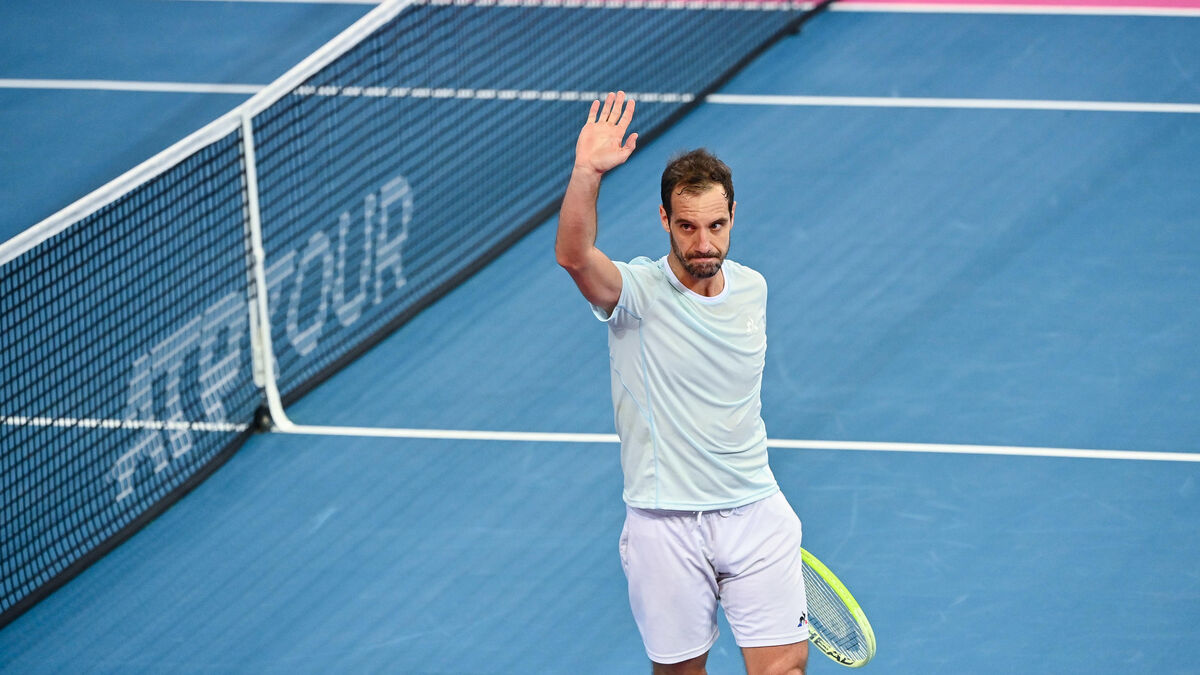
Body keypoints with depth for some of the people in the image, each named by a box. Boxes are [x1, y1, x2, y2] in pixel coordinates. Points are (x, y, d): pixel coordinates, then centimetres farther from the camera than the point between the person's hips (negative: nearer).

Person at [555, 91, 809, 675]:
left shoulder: (751, 288, 4)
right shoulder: (637, 292, -12)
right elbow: (573, 255, -36)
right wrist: (587, 173, -52)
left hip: (755, 515, 3)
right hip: (666, 523, -3)